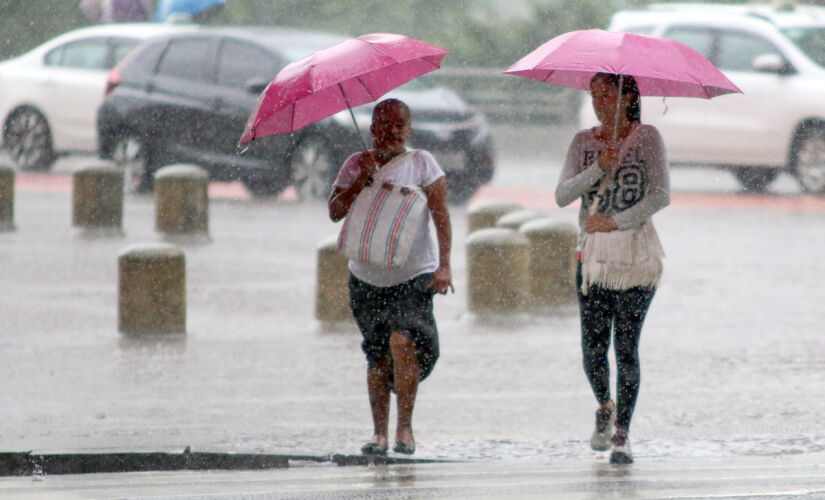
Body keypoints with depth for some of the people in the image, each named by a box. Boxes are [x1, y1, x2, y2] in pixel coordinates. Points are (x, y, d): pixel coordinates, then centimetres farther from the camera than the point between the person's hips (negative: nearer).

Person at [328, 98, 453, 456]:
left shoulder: (422, 163, -1)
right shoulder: (357, 165, 5)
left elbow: (441, 216, -5)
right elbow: (335, 212, -2)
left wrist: (444, 266, -15)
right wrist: (362, 180, -17)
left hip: (413, 277, -3)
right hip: (368, 279, 3)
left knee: (403, 339, -21)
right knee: (378, 356, 3)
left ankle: (405, 428, -13)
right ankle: (379, 433, 11)